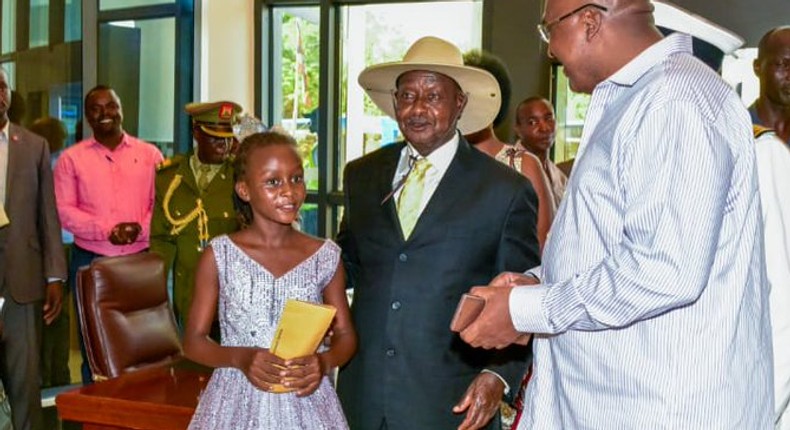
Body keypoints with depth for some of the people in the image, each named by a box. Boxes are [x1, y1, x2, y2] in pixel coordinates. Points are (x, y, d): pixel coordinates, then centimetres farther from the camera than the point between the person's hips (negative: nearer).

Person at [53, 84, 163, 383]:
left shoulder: (150, 154, 9)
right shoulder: (71, 158, 6)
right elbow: (64, 210, -2)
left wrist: (140, 228, -15)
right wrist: (107, 230, -14)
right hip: (89, 263, 0)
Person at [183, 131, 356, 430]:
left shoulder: (326, 256, -2)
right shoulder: (219, 255, -5)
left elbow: (345, 335, 5)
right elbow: (194, 340, -2)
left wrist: (324, 362, -15)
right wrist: (240, 358, -19)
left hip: (305, 402, 1)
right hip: (238, 403, -1)